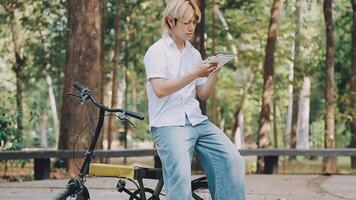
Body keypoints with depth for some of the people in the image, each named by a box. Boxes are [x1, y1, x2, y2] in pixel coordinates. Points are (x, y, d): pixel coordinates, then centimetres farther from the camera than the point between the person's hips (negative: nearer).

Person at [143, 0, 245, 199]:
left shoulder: (194, 54, 18)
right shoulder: (157, 51, 1)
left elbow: (203, 95, 17)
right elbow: (160, 89, -12)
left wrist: (213, 74, -2)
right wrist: (195, 74, -16)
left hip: (196, 120, 6)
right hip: (168, 123, -6)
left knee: (234, 161, -16)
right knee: (180, 177, -27)